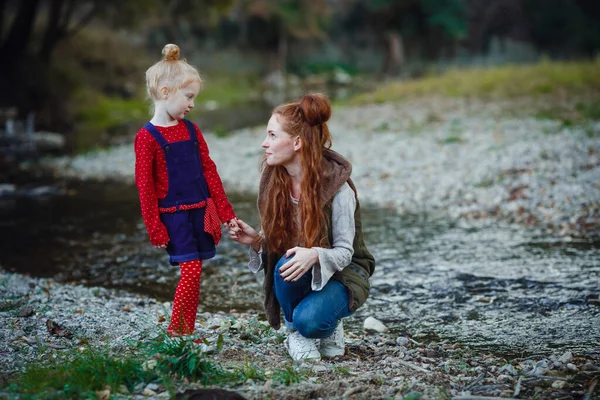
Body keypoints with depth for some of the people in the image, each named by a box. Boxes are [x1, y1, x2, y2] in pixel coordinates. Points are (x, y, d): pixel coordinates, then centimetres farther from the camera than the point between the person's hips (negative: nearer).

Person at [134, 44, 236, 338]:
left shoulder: (191, 130, 9)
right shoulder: (147, 137, -9)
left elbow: (208, 170, 11)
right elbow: (145, 186, -9)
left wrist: (225, 211, 9)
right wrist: (154, 229, -10)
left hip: (201, 212, 6)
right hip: (173, 216, -6)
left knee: (193, 274, 6)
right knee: (191, 272, -11)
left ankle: (187, 333, 14)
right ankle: (176, 333, 3)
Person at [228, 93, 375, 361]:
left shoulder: (337, 186, -21)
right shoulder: (273, 181, -5)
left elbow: (344, 252, -17)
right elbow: (275, 243, 5)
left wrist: (314, 255, -39)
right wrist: (255, 240, -18)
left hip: (341, 274, -4)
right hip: (301, 273, 5)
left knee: (309, 321, -33)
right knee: (286, 265, -32)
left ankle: (327, 326, 5)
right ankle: (296, 335, -6)